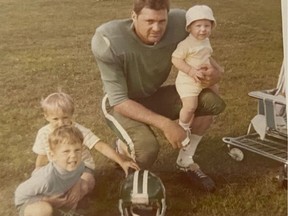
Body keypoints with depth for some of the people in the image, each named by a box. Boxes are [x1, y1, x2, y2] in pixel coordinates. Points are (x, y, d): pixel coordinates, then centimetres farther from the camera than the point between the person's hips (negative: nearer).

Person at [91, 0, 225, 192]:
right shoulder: (109, 41, -32)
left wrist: (215, 70, -29)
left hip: (154, 96, 5)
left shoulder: (179, 23, -23)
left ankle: (186, 162, 7)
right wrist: (165, 124, -38)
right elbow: (119, 101, -30)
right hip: (120, 103, -4)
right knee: (147, 149, -33)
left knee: (211, 102, -15)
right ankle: (123, 147, 7)